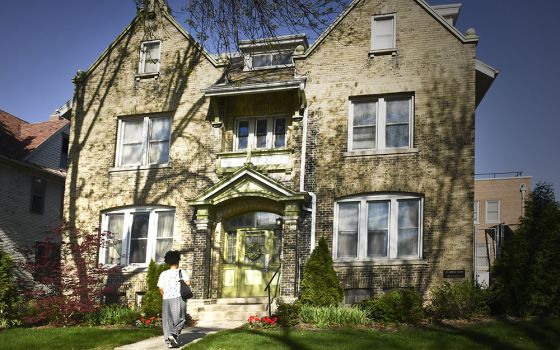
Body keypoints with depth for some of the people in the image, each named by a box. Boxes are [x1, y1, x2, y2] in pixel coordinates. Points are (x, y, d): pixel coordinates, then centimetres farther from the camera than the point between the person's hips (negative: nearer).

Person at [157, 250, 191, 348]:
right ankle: (174, 334, -15)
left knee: (167, 321, 7)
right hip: (178, 298, -3)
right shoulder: (181, 272, 0)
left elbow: (161, 289, 5)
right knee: (180, 319, 7)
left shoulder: (163, 274, 7)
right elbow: (188, 282, -11)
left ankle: (169, 341, 1)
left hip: (166, 300, 3)